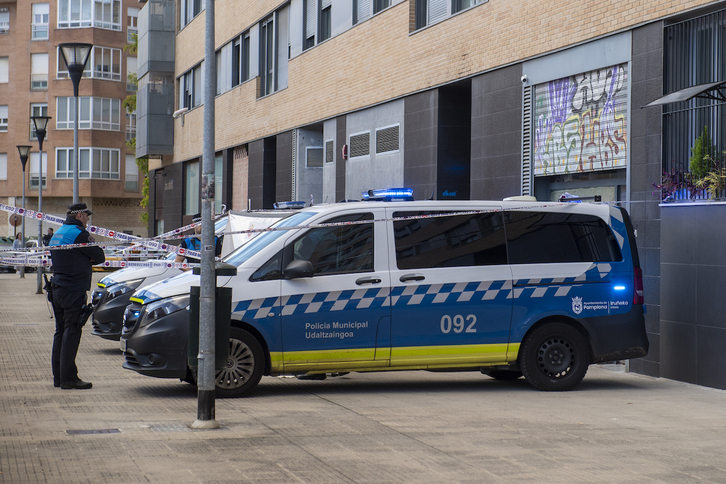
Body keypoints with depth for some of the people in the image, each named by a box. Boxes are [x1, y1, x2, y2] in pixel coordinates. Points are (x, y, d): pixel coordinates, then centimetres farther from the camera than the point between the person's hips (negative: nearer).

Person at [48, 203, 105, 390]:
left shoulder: (58, 233, 17)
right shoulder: (79, 234, -13)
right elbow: (100, 257, -9)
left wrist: (84, 259, 7)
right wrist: (90, 258, 10)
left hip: (57, 289, 9)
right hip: (74, 291, -9)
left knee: (60, 332, 13)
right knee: (71, 333, -7)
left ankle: (58, 376, 16)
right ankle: (68, 378, -8)